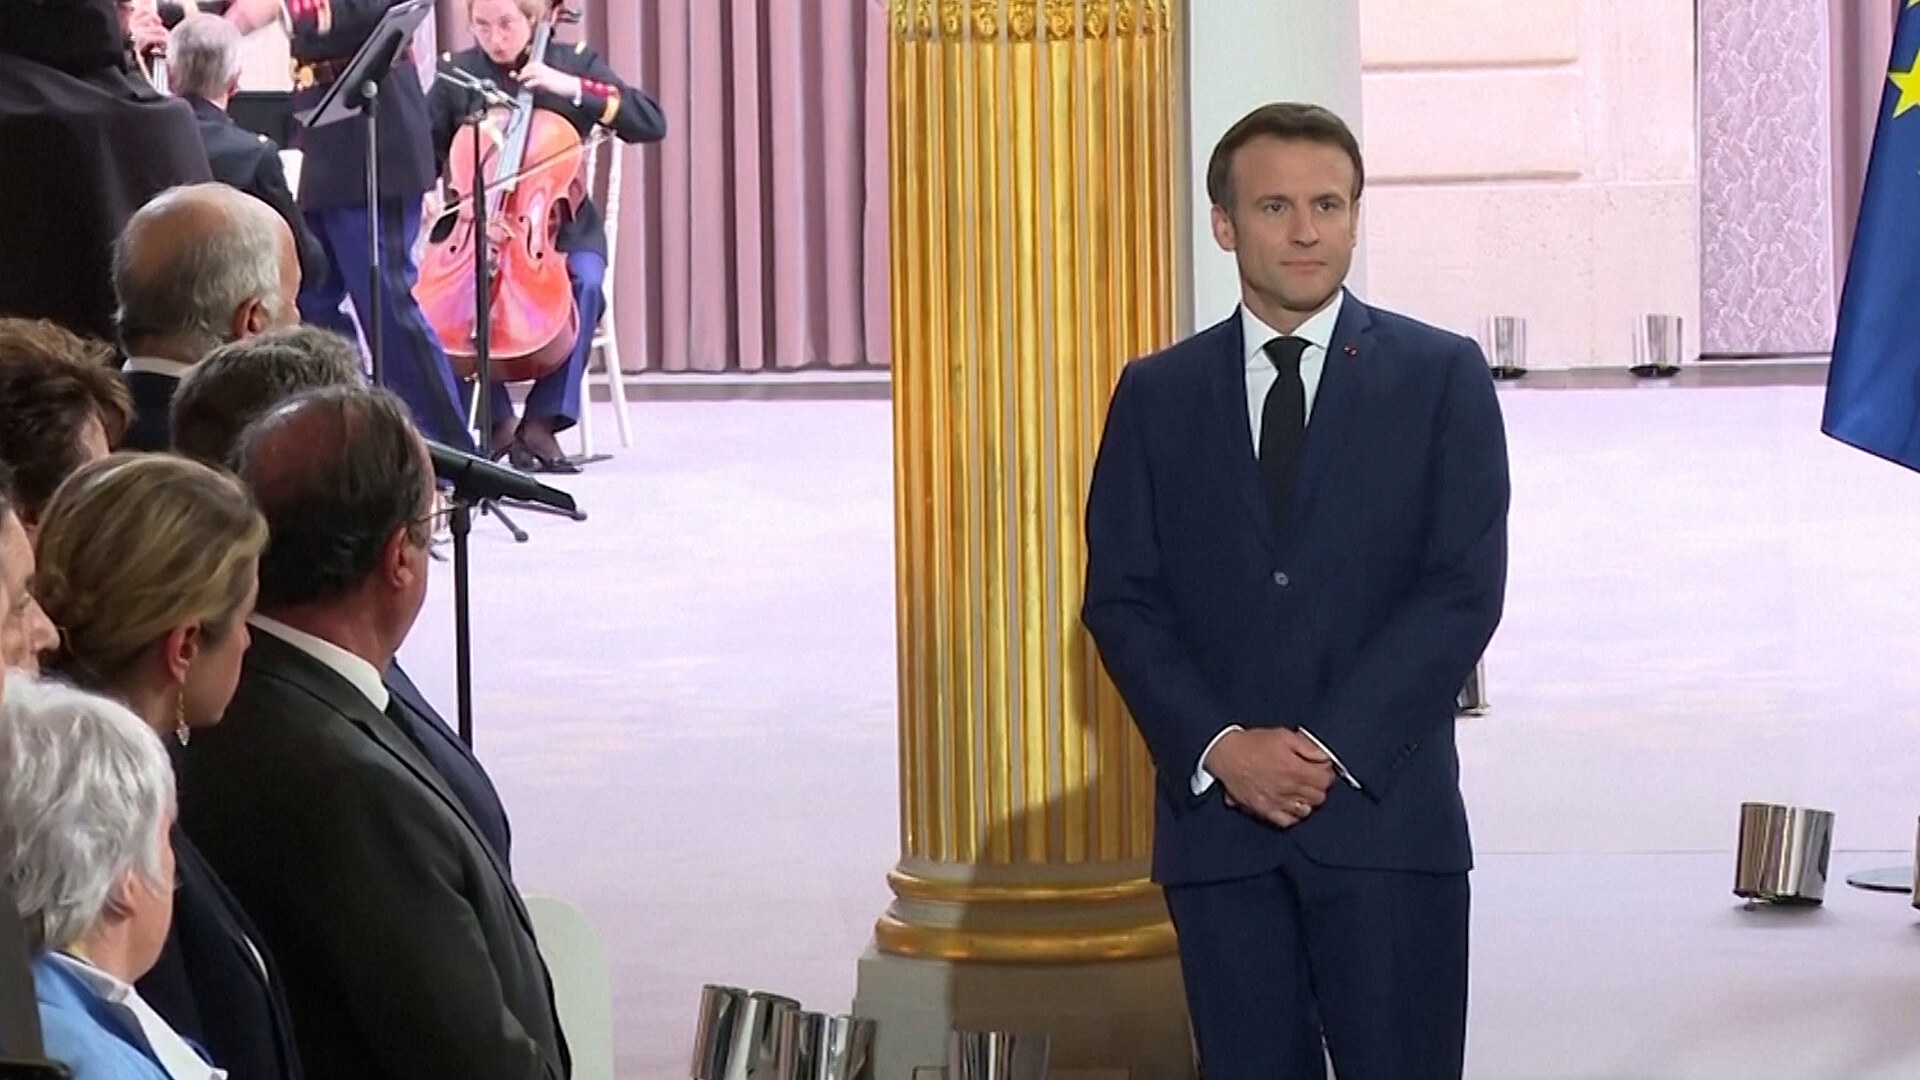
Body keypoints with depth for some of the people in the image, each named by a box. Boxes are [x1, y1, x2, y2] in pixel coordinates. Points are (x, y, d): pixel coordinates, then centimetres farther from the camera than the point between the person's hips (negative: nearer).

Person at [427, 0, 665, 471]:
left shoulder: (574, 63, 0)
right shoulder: (457, 73, 4)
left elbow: (652, 124, -10)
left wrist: (573, 88, -20)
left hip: (560, 224, -1)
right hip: (479, 224, 1)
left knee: (585, 280, -33)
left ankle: (542, 420, -24)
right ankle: (497, 418, -14)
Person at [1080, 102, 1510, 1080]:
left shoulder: (1440, 376, 4)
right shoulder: (1157, 395, 11)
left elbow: (1465, 587, -4)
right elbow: (1121, 598, 6)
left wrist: (1330, 748, -11)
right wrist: (1219, 746, -10)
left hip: (1385, 812, -2)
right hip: (1216, 818, 2)